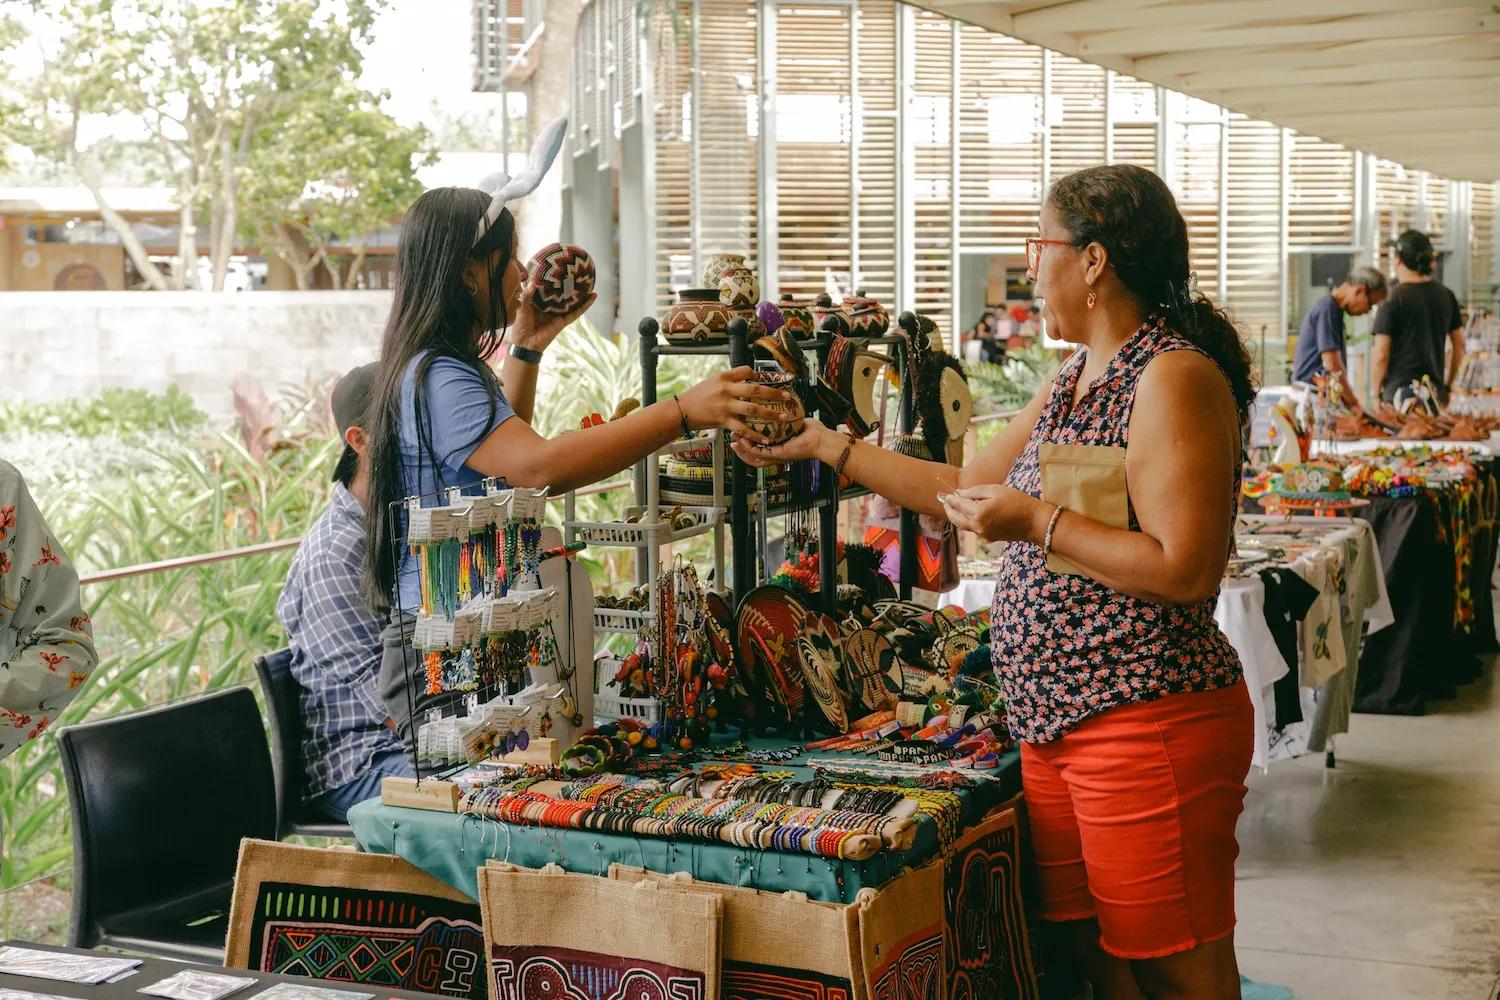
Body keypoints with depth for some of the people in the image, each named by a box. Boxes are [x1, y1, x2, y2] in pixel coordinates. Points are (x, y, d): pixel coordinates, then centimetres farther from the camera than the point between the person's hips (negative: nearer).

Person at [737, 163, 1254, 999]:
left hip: (1149, 725, -9)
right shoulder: (1076, 382, 16)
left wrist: (1036, 522, -16)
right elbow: (969, 489, 23)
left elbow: (1187, 570, -21)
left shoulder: (1174, 378, -14)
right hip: (1057, 726, 9)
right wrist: (824, 445, 23)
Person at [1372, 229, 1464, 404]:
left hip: (1399, 389, -5)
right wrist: (1447, 385, 25)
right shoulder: (1446, 295, 9)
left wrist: (1377, 391, 4)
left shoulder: (1393, 299, -7)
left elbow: (1381, 354, -9)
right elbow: (1459, 345, 16)